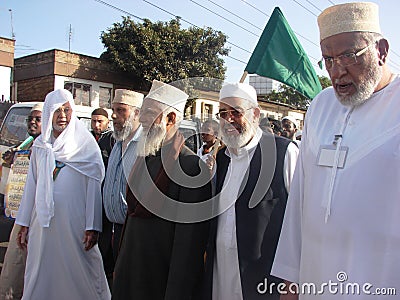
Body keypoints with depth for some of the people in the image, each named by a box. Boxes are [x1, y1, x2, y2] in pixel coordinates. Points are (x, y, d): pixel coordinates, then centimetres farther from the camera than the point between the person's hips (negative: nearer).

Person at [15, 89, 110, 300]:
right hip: (42, 222, 4)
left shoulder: (86, 145, -3)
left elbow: (94, 187, -7)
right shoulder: (39, 145, 10)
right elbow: (31, 185, 13)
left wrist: (92, 227, -11)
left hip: (75, 222, -4)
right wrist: (24, 224, 12)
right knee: (41, 278, 12)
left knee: (79, 276, 2)